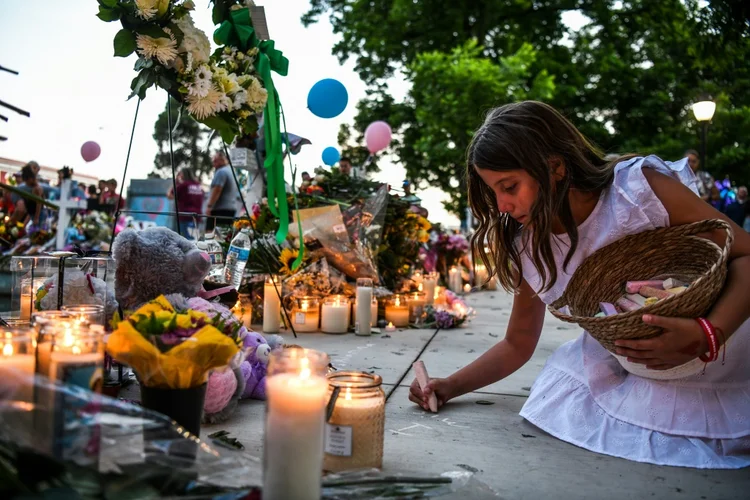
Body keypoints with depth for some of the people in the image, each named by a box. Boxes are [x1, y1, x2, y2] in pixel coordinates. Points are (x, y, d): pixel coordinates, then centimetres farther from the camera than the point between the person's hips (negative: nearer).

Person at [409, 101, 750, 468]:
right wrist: (450, 387, -5)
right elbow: (517, 344, 7)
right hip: (620, 379, 4)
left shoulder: (640, 187, -19)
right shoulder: (528, 249, -6)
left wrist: (708, 334, -33)